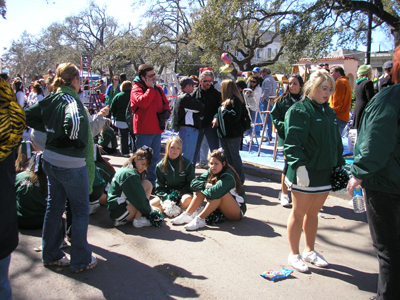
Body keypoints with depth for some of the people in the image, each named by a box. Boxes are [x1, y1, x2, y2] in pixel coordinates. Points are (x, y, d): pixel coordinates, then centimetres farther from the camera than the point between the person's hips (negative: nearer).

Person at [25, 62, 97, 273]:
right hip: (71, 164, -8)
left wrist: (50, 132, 11)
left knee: (54, 207, 19)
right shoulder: (71, 100, -19)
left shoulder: (51, 100, 4)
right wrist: (73, 140, -23)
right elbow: (74, 120, -40)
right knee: (80, 210, 7)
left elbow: (28, 116, 9)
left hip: (50, 160, 8)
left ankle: (51, 255, 33)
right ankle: (80, 260, 19)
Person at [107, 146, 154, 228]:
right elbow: (140, 199, -17)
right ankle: (138, 220, -12)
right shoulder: (130, 174, -18)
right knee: (147, 184, -16)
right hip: (118, 211, -10)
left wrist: (149, 209, 10)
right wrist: (149, 211, -3)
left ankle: (121, 220, 11)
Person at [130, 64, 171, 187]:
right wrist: (150, 88, -16)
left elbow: (165, 103, 21)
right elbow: (143, 102, -26)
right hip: (143, 130, -7)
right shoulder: (136, 89, -7)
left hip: (157, 129, 7)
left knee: (155, 158, 15)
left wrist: (166, 112, -1)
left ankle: (152, 183, 27)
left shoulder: (158, 89, 13)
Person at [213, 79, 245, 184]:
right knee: (227, 157, 16)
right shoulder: (225, 100, 12)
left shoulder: (235, 101, -16)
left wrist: (224, 111, -15)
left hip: (233, 135, -9)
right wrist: (216, 117, 2)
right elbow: (219, 111, 22)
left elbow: (235, 118, -23)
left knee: (234, 157, -1)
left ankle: (240, 179, 10)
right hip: (224, 133, 9)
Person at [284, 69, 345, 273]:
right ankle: (294, 255, 19)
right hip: (305, 173, -7)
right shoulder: (299, 110, -10)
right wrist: (300, 165, -26)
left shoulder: (329, 112, 15)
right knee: (299, 212, 4)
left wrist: (339, 165, 16)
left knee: (313, 213, 17)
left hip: (325, 172, 7)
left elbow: (337, 142, 21)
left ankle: (309, 251, 32)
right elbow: (292, 142, -18)